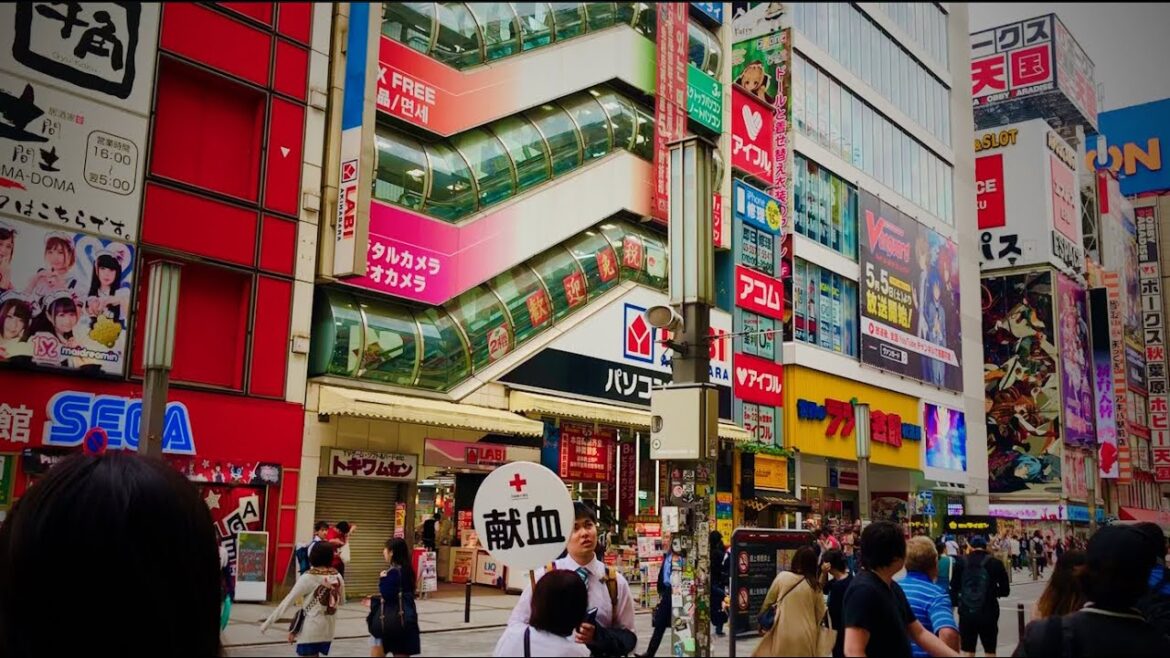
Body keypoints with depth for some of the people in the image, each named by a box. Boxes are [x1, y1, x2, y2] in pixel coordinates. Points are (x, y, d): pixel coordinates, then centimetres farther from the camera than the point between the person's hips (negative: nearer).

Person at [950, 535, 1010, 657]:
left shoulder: (961, 562, 0)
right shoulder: (995, 563, -3)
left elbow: (954, 588, 3)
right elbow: (1005, 590, 2)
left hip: (966, 613, 1)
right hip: (988, 614, -1)